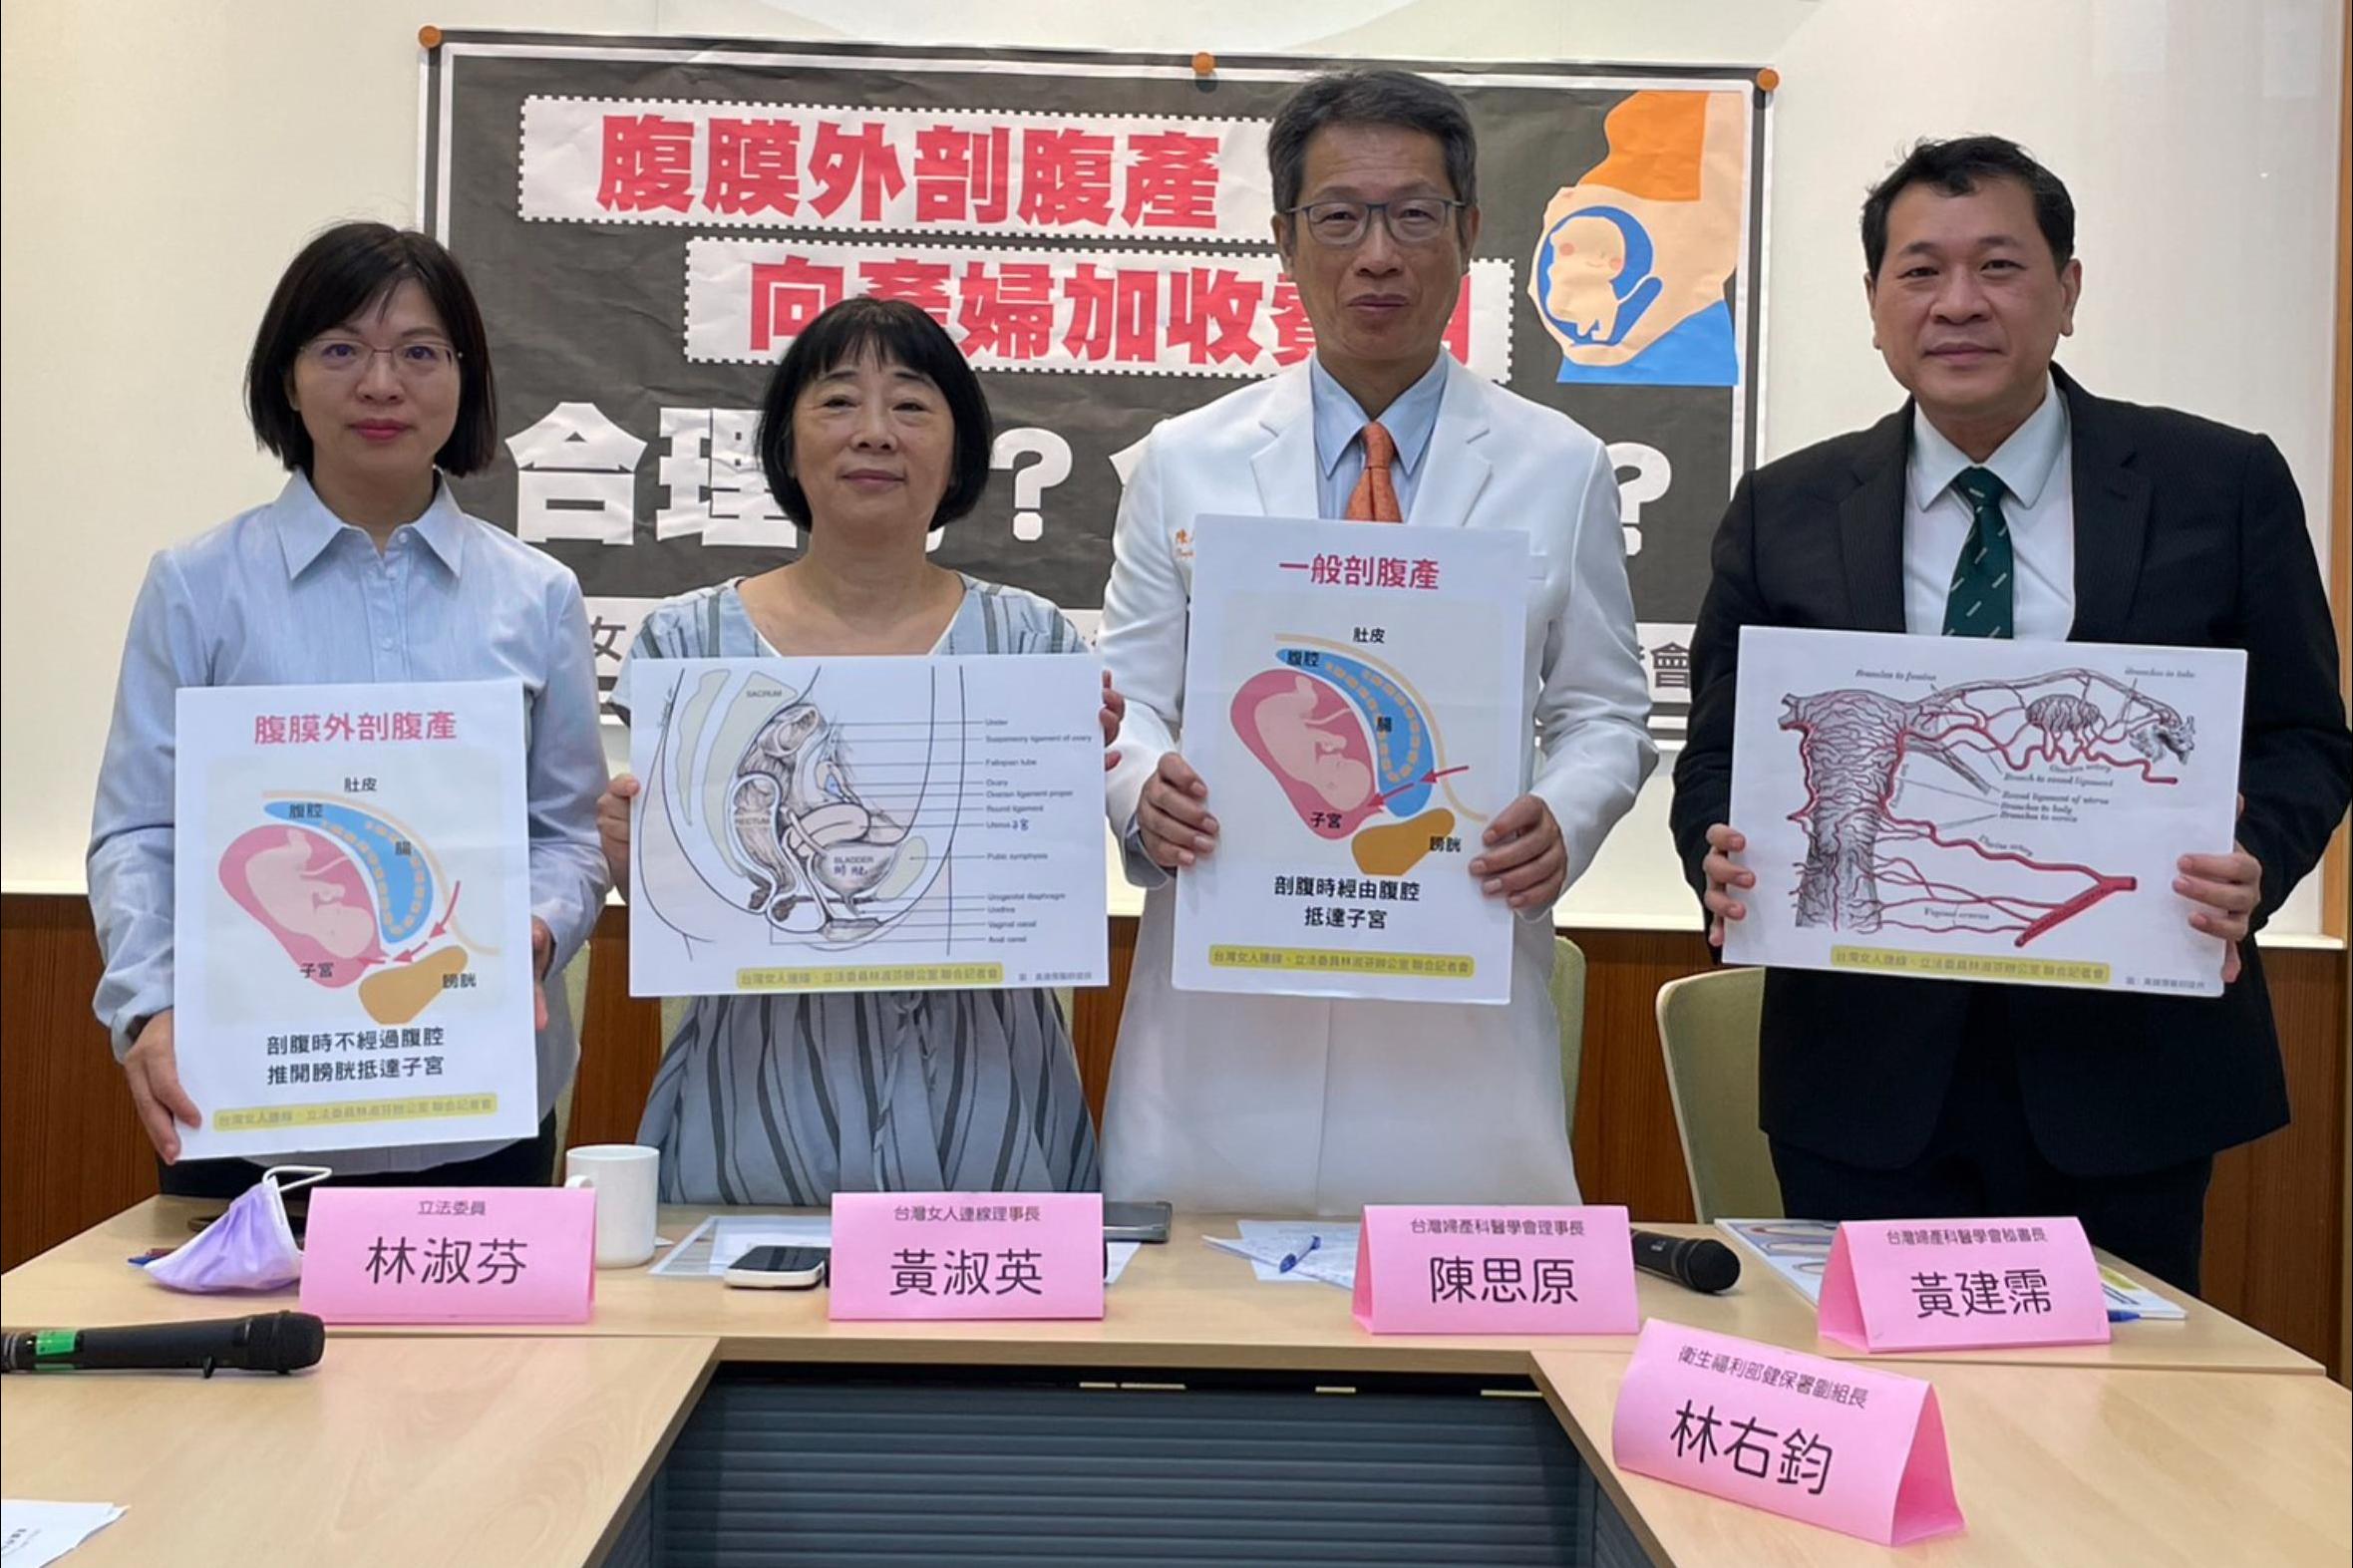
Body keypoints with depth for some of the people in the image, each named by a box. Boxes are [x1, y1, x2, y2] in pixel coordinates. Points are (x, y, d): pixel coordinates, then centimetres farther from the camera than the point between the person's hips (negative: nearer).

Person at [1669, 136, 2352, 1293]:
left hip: (2129, 1067, 0)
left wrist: (2256, 859, -14)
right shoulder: (1784, 512, 5)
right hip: (1866, 1077, 1)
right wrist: (1723, 857, -14)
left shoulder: (2223, 485, 2)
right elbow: (1719, 752, 7)